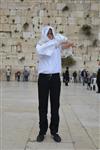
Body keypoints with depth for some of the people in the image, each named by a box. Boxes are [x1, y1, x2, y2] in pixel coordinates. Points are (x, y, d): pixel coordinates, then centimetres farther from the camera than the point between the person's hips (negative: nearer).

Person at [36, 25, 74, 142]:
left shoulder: (57, 45, 8)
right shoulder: (40, 45, 1)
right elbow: (40, 50, -22)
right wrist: (55, 42, -30)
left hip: (55, 77, 2)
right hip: (43, 77, -2)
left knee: (55, 105, 5)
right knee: (43, 105, 4)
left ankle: (54, 131, 14)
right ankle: (42, 131, 13)